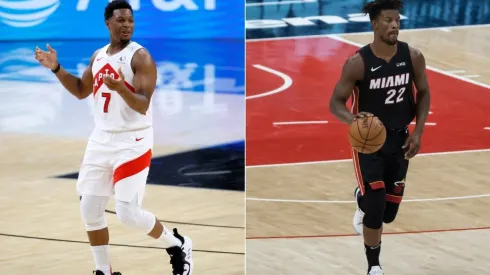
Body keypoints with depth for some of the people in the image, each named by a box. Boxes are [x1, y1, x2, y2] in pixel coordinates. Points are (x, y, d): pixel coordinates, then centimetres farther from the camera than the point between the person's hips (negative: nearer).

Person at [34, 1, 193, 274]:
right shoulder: (98, 55, 8)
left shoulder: (140, 57, -14)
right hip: (101, 140, 7)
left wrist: (120, 88, -40)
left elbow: (143, 106, -22)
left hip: (132, 142, -7)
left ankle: (178, 245, 12)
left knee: (128, 213, -12)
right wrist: (56, 68, 9)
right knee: (90, 211, 6)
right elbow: (81, 91, 21)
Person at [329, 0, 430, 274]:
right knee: (376, 209, -12)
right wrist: (352, 118, -34)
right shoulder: (358, 62, -19)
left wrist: (418, 131, -4)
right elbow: (336, 102, -12)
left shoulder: (413, 57, -10)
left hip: (399, 140, 4)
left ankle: (363, 199, 49)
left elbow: (423, 93, 6)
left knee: (389, 211, 11)